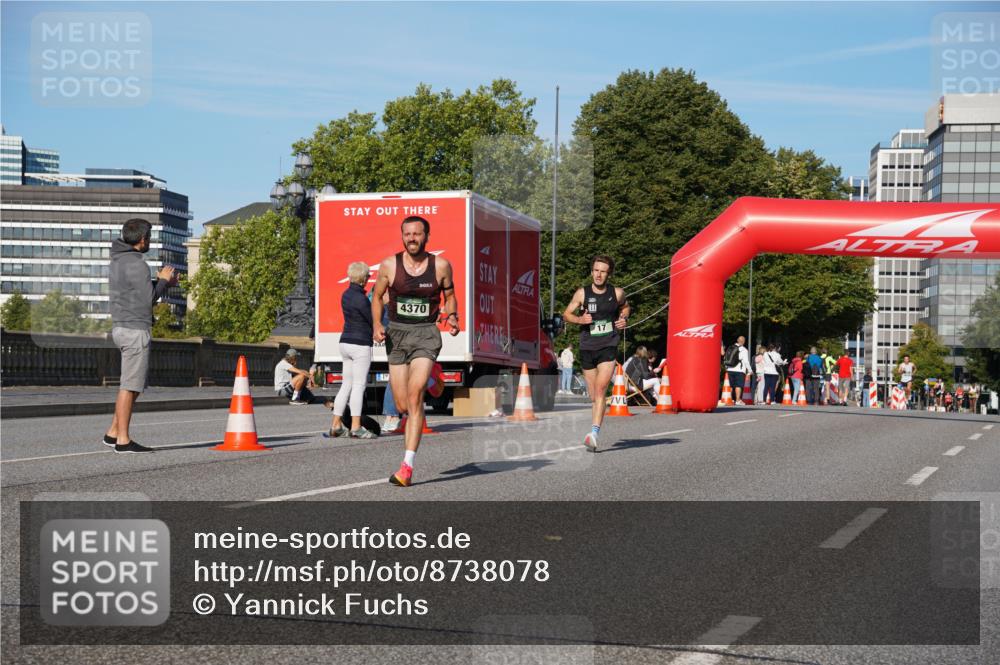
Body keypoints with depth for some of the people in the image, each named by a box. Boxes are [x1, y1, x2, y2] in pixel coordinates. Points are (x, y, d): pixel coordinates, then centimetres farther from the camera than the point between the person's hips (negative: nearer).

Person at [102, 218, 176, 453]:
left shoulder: (118, 261, 15)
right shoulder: (136, 264, -15)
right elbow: (149, 299, -14)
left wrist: (161, 282, 14)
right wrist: (163, 280, 1)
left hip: (121, 327, 10)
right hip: (135, 330, -10)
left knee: (135, 383, 16)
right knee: (130, 385, -6)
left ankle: (113, 432, 17)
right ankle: (123, 440, -3)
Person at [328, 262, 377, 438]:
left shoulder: (346, 295, 11)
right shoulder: (360, 298, -17)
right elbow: (373, 321, -11)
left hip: (345, 342, 9)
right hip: (360, 344, -9)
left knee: (346, 384, 12)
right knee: (359, 385, -6)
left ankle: (336, 425, 13)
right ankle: (356, 427, -6)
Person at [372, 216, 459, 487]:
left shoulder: (441, 265, -2)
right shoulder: (389, 265, 0)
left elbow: (450, 295, 13)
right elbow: (377, 296, 12)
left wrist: (452, 317, -7)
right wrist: (377, 325, -4)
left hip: (426, 334, -2)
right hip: (396, 333, 2)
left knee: (415, 394, -21)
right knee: (402, 406, 3)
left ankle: (407, 466, -23)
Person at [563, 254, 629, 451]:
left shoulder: (617, 293, 0)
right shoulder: (582, 293, -1)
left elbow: (625, 307, 22)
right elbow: (567, 314, 8)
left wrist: (623, 318, 1)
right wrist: (579, 319, -12)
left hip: (608, 348, -2)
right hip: (587, 348, 2)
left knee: (601, 389, -19)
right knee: (593, 396, 10)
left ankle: (594, 434, -27)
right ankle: (595, 434, 27)